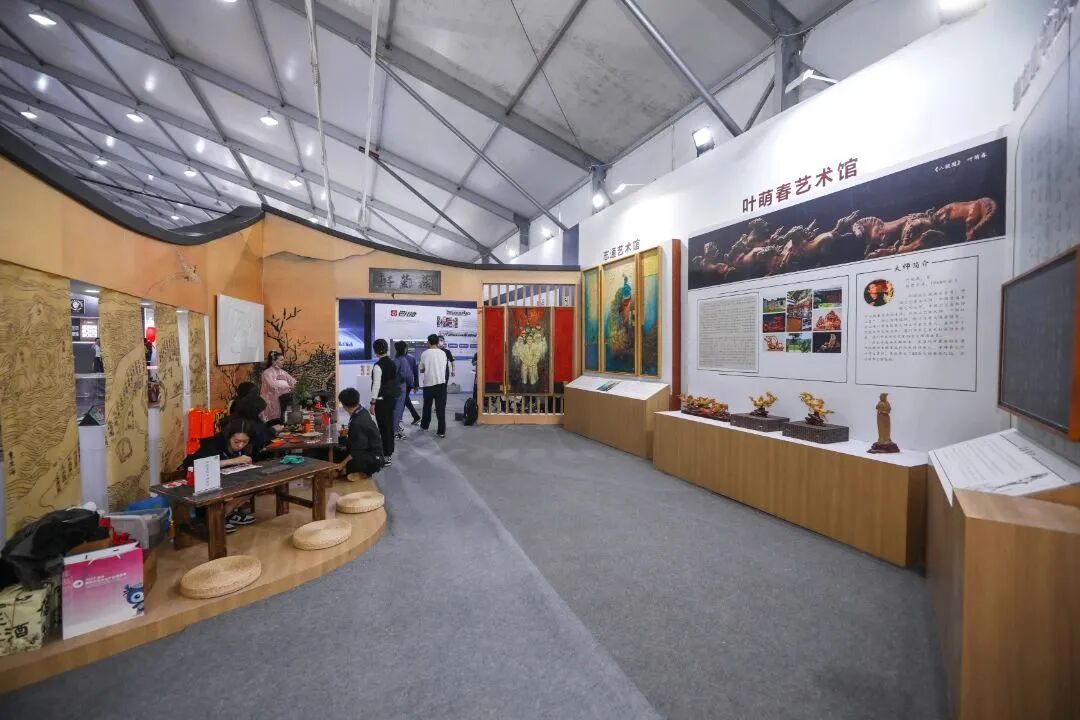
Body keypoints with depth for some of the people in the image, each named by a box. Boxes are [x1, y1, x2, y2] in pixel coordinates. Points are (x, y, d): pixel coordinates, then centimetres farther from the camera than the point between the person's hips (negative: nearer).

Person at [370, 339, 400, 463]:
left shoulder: (378, 365, -16)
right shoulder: (392, 363, 6)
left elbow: (376, 385, -17)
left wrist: (373, 402, -11)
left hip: (382, 400, -7)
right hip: (392, 398, 8)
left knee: (383, 427, 0)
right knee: (390, 425, 15)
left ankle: (386, 456, 7)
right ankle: (390, 452, 26)